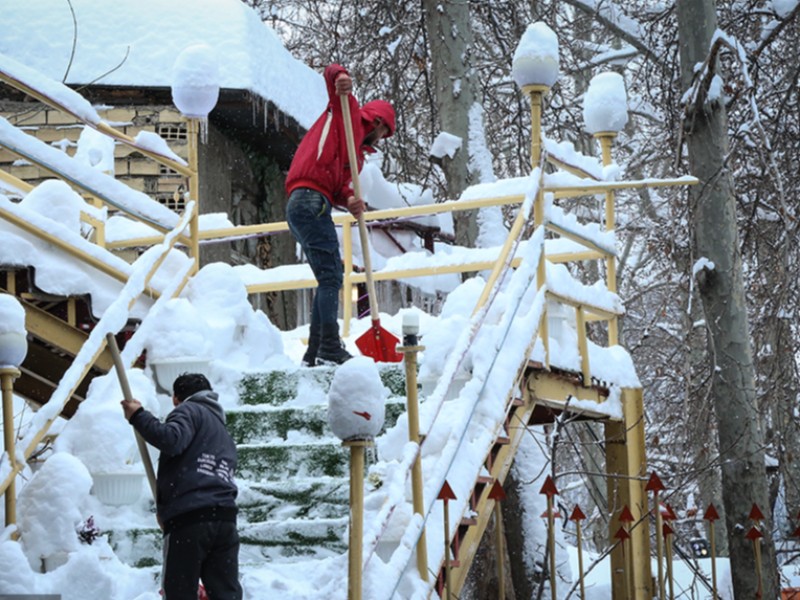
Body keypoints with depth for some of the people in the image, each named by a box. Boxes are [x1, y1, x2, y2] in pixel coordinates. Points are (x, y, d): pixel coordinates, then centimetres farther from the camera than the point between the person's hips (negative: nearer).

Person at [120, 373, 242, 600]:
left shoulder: (189, 410, 7)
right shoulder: (224, 435, 32)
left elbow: (171, 440, -15)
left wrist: (138, 416, -5)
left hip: (189, 521, -7)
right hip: (225, 519, 7)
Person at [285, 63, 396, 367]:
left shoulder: (359, 152, 30)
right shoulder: (347, 111, 10)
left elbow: (341, 185, 15)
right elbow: (331, 71, 0)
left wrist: (350, 201, -7)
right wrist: (341, 78, -23)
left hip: (300, 206, 10)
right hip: (311, 200, -10)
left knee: (329, 279, 10)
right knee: (331, 277, -12)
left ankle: (315, 353, 11)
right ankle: (330, 349, -16)